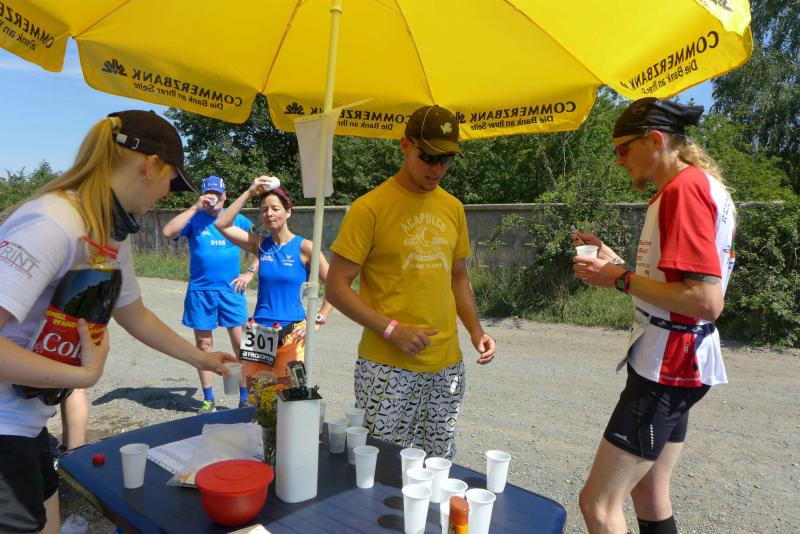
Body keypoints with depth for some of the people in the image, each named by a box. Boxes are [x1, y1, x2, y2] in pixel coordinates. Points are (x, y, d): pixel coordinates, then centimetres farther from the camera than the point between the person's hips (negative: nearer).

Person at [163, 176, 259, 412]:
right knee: (203, 344, 7)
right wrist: (195, 208, -16)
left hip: (231, 289, 0)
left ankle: (245, 397, 11)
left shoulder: (238, 220, 5)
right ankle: (208, 400, 20)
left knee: (240, 343, 0)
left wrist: (250, 272, 2)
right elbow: (168, 232, -16)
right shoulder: (194, 218, 2)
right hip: (200, 291, 0)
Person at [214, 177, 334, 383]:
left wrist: (318, 321, -10)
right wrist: (249, 193, -5)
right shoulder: (260, 244, 5)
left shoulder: (304, 247, -6)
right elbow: (222, 224, -3)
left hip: (291, 335, -3)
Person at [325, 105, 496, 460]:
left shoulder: (453, 208, 10)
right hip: (387, 367, -5)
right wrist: (392, 330, -17)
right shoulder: (370, 207, -8)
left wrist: (475, 330, 5)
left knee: (439, 467, 14)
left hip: (447, 365, 5)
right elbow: (336, 287, -9)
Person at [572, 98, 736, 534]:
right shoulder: (699, 185, 16)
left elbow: (706, 301, -25)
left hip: (667, 368, -10)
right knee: (649, 495, 20)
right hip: (671, 365, 10)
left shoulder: (684, 188, -17)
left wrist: (620, 279, -17)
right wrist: (617, 264, 9)